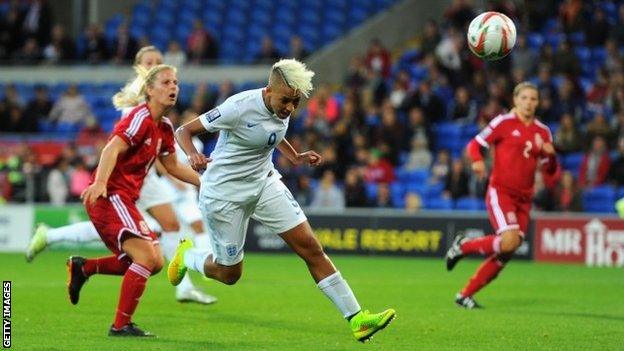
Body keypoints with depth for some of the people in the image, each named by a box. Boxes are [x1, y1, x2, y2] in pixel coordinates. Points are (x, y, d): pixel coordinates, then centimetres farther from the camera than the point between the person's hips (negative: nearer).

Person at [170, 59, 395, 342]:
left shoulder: (284, 108, -5)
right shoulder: (240, 107, -26)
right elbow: (183, 131, -20)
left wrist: (295, 157, 6)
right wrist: (192, 154, -41)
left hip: (264, 183, 6)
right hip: (224, 192, -6)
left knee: (310, 247, -6)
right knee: (229, 274, 5)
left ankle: (356, 319, -6)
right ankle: (186, 256, 39)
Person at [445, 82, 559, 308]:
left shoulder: (543, 132, 12)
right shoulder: (504, 123, -2)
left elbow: (550, 172, 16)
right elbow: (475, 144, 0)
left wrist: (550, 155, -5)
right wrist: (477, 161, -21)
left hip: (524, 199, 5)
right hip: (500, 191, -5)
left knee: (505, 255, 1)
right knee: (509, 241, -24)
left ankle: (465, 295, 12)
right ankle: (463, 246, 2)